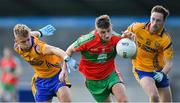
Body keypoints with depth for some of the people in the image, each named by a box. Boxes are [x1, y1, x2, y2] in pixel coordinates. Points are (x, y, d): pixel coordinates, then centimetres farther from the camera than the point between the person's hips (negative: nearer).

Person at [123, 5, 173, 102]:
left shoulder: (166, 39, -19)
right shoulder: (138, 28, -14)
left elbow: (169, 63, -20)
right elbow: (126, 33, 10)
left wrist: (162, 74, -37)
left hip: (158, 71, 1)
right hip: (141, 69, -1)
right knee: (154, 96, -26)